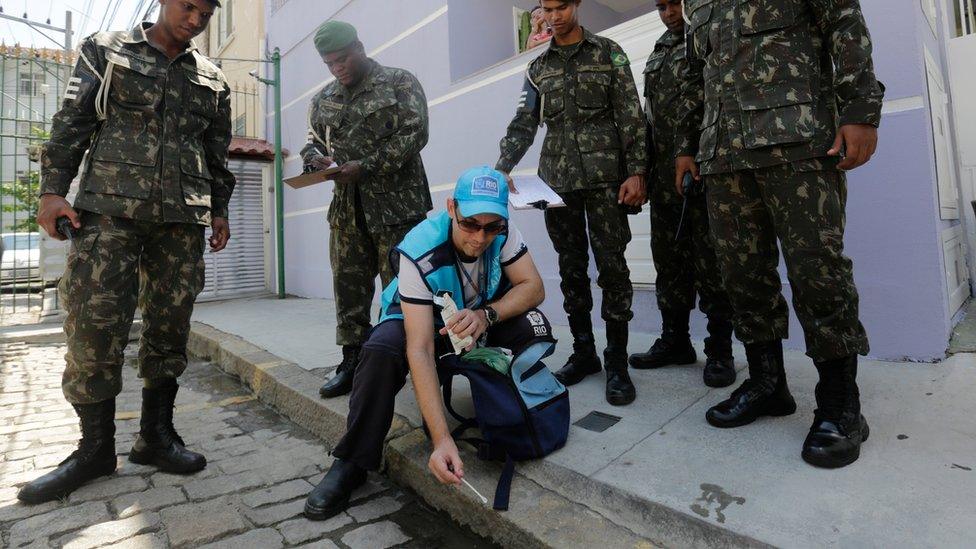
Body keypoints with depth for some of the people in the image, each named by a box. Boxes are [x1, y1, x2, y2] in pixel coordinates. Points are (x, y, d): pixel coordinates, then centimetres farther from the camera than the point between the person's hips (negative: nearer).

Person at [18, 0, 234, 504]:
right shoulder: (105, 50, 12)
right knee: (94, 324, -6)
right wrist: (53, 190, -2)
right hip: (110, 208, -2)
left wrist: (219, 209, 12)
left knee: (170, 327, 1)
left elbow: (217, 152, 18)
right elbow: (71, 123, 6)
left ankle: (155, 435, 13)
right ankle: (96, 447, 7)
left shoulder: (212, 80, 17)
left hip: (182, 218, 2)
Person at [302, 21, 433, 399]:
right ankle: (352, 362, 15)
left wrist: (366, 166, -16)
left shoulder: (399, 82, 4)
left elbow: (414, 133, -8)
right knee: (348, 285, 5)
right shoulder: (323, 99, 20)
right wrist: (315, 160, 0)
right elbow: (312, 142, 26)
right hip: (347, 208, 6)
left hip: (395, 203, -5)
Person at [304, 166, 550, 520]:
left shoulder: (503, 231, -22)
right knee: (381, 348, -35)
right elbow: (420, 349, -40)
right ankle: (353, 462, -15)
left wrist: (486, 315, -39)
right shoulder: (420, 253, -35)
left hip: (478, 321, 3)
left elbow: (534, 288, -19)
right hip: (419, 319, -3)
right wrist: (442, 440, -46)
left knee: (534, 326, -25)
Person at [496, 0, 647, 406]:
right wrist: (501, 168, -5)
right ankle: (583, 353, 16)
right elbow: (523, 125, 10)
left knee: (612, 266, -6)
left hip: (604, 177, -3)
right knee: (571, 268, 5)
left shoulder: (609, 53, 8)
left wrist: (636, 172, -9)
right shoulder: (538, 68, 16)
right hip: (557, 181, 3)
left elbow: (631, 117, 2)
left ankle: (617, 363, 3)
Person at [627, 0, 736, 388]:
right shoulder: (656, 56, 22)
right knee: (669, 260, 8)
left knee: (711, 262, -4)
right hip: (665, 174, 6)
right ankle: (675, 341, 19)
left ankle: (720, 351, 6)